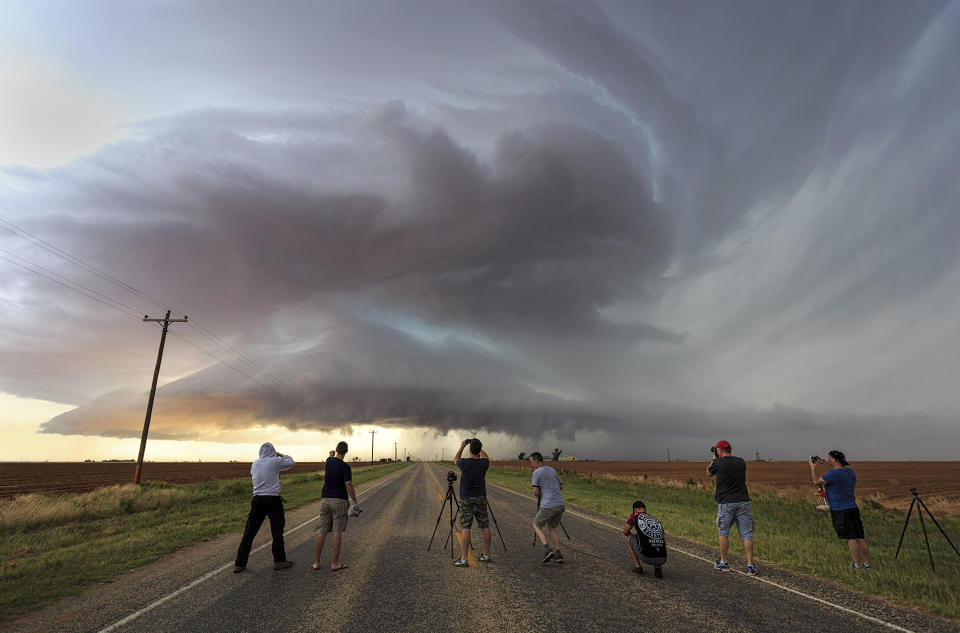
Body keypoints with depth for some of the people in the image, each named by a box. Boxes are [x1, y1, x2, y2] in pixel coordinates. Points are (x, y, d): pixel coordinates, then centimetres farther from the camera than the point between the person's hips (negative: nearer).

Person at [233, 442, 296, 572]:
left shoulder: (254, 464, 6)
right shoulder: (275, 462, -9)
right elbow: (290, 462, 5)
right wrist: (281, 455, 19)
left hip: (257, 500, 4)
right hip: (273, 500, -4)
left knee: (249, 533, 10)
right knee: (277, 532, 8)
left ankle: (239, 564, 12)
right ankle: (279, 561, 15)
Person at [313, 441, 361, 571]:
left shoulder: (329, 461, 6)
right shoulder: (345, 467, -12)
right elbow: (349, 485, -19)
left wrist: (331, 454, 57)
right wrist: (355, 502, -12)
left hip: (325, 500, 5)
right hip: (339, 501, -5)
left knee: (322, 532, 8)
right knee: (337, 532, -1)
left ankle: (316, 562, 11)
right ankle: (335, 563, 1)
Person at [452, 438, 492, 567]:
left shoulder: (464, 463, -14)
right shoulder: (484, 463, -6)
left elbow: (455, 460, 10)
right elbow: (485, 457, 21)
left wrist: (462, 447, 17)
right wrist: (479, 447, 26)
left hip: (466, 499, -3)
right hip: (481, 499, 3)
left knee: (466, 528, -3)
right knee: (484, 526, 11)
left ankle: (463, 559, -3)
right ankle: (486, 555, 20)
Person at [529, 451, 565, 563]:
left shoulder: (537, 472, -5)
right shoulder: (552, 470, 16)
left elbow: (536, 492, -7)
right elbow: (561, 486, 23)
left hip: (548, 505, -7)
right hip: (560, 504, 7)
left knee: (537, 525, 11)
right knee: (551, 527, 22)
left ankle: (547, 550, -6)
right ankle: (558, 554, 12)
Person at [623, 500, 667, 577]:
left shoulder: (635, 516, 11)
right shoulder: (657, 521, 24)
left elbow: (625, 532, 20)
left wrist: (631, 533, 43)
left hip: (646, 557, -4)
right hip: (662, 559, 4)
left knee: (629, 538, 24)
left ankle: (637, 566, 16)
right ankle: (658, 567, 13)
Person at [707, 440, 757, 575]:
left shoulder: (718, 463, -8)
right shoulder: (741, 462, 5)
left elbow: (709, 472, 12)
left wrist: (714, 458, 20)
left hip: (726, 503, -3)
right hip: (743, 502, 3)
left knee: (723, 532, 10)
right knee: (747, 534, 5)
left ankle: (723, 562, 19)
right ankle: (750, 565, 3)